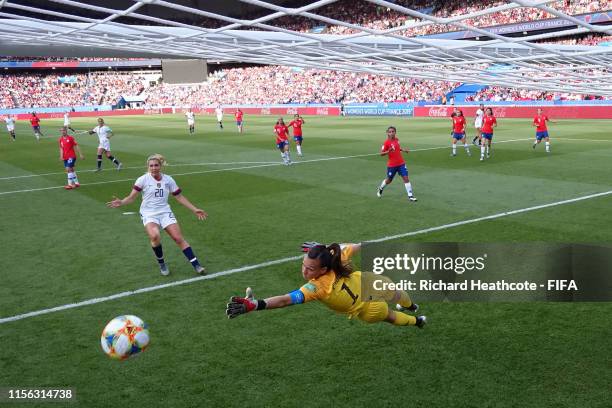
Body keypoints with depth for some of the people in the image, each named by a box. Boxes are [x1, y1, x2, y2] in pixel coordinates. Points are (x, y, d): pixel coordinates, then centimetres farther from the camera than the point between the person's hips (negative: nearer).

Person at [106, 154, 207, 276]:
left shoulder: (168, 180, 2)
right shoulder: (143, 179, -7)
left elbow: (180, 197, 10)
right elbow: (131, 197, -8)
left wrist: (194, 210, 9)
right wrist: (121, 202, -29)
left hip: (165, 212, 3)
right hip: (148, 214, -2)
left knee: (179, 238, -8)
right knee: (155, 236, -29)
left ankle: (196, 265, 1)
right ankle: (162, 264, -5)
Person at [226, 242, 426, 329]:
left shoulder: (317, 287, -42)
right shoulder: (336, 258, -27)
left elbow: (285, 300, -54)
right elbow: (356, 246, -8)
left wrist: (254, 305, -65)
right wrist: (326, 248, 3)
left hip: (371, 311, -4)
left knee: (390, 316, 34)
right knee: (395, 295, 40)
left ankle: (416, 321, 66)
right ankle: (411, 307, 78)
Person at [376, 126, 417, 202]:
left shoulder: (397, 139, 2)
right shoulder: (386, 142, -15)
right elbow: (381, 153, -14)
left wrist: (403, 150, 6)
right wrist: (388, 151, -31)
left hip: (401, 163, 4)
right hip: (392, 165, -4)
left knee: (406, 178, -5)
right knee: (389, 180, 13)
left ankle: (410, 196, 0)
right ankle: (380, 189, 43)